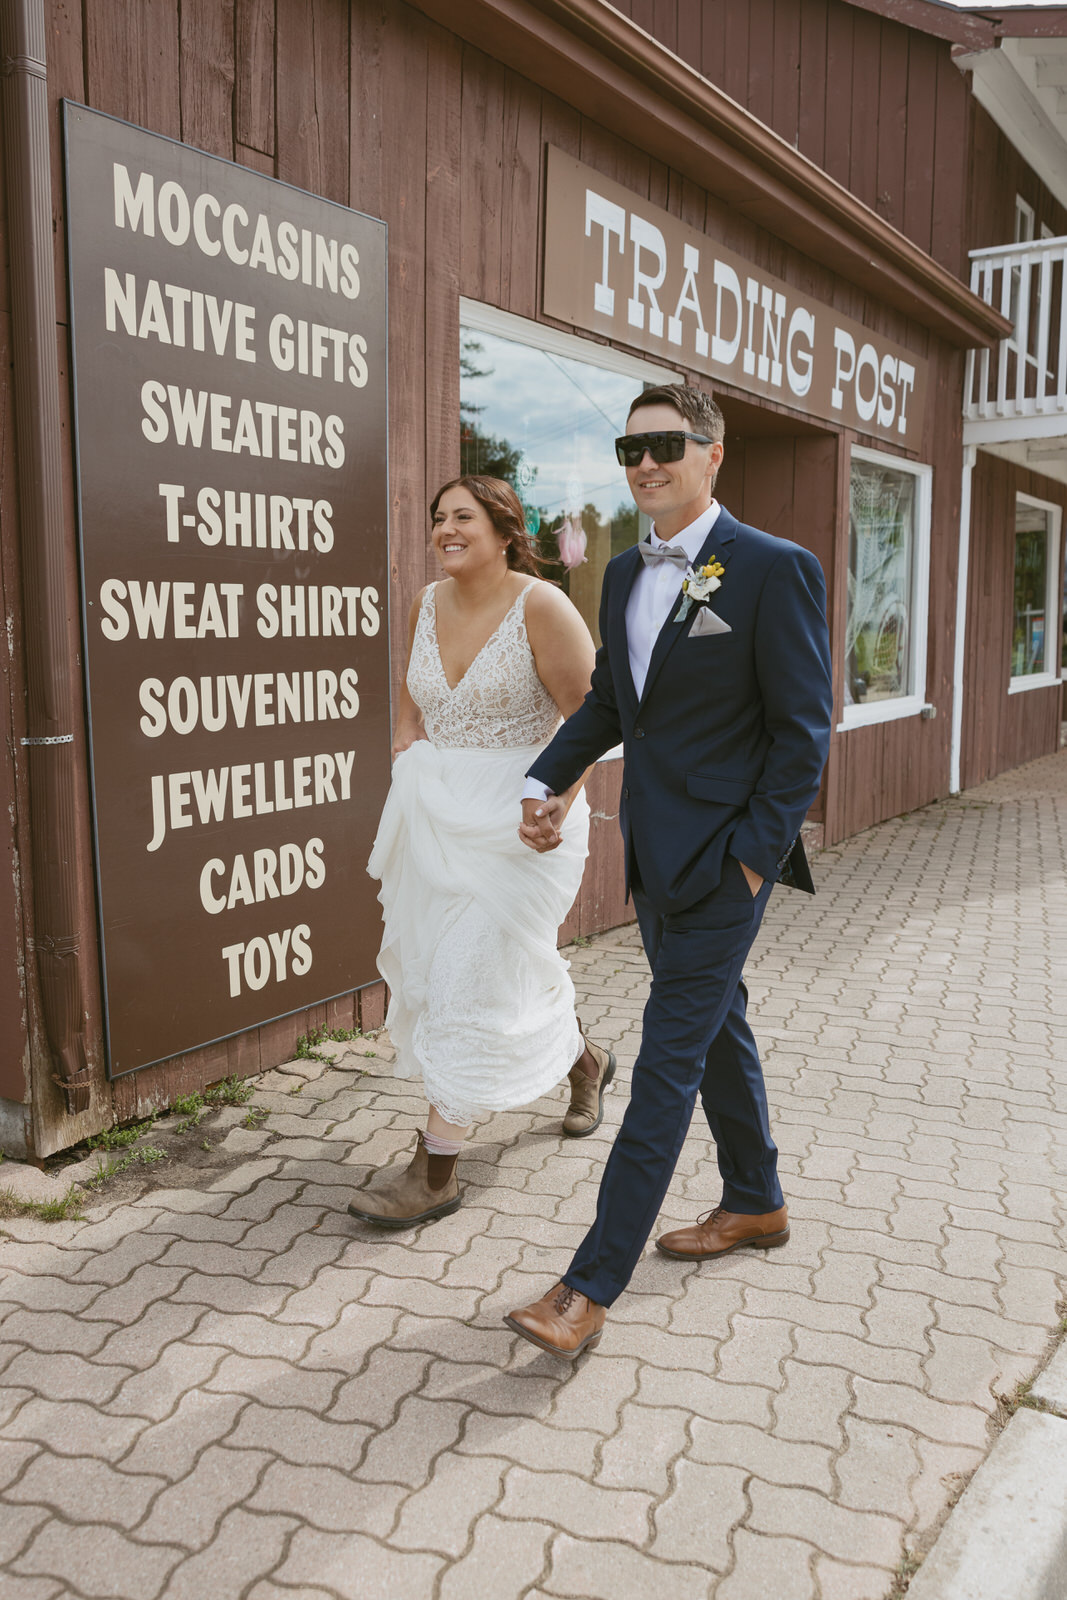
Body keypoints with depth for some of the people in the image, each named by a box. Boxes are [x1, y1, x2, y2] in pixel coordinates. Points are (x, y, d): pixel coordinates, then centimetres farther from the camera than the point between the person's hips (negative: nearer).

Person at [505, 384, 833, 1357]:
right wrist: (547, 784, 4)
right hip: (654, 853, 8)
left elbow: (803, 732, -13)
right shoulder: (626, 573, 10)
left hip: (722, 857, -8)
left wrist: (753, 859, -16)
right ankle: (756, 1205, 40)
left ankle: (592, 1287, 1)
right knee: (717, 1028, 20)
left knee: (670, 1056, -5)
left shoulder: (775, 570, -13)